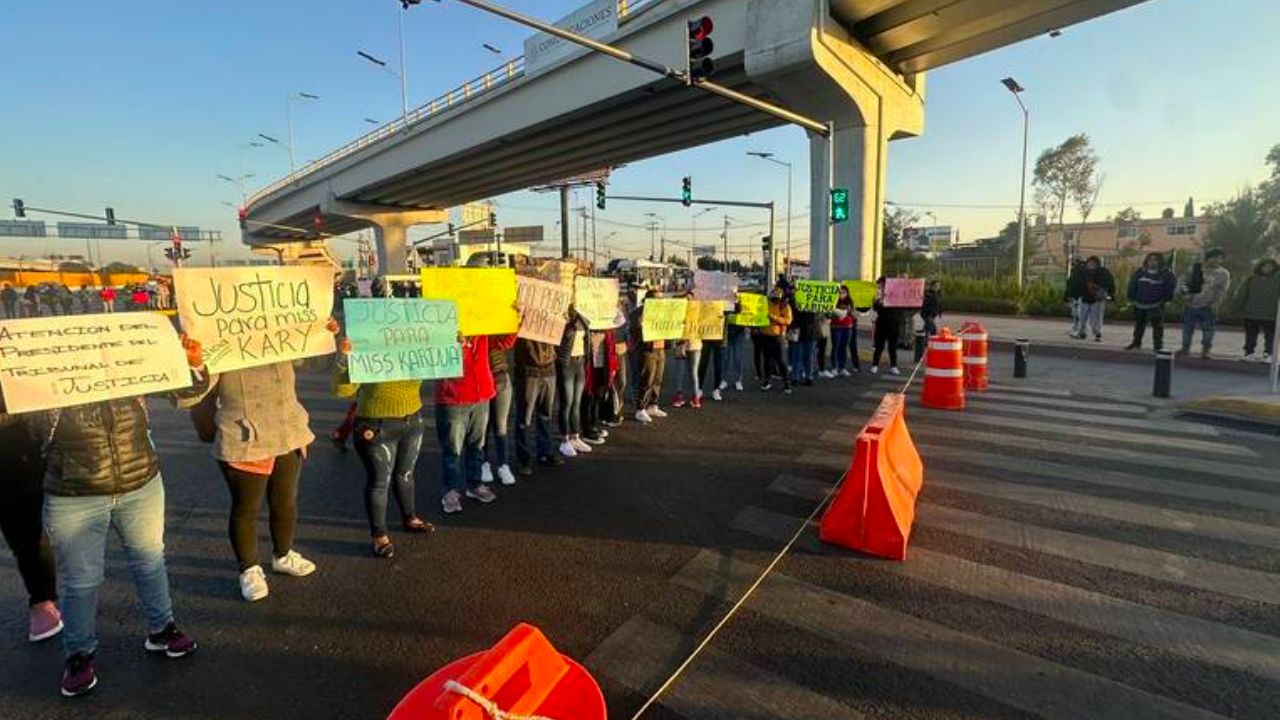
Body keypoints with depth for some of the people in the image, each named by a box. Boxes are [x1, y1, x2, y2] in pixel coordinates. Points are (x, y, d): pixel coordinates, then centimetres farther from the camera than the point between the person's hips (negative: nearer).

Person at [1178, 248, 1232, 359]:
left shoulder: (1223, 274, 2)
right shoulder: (1194, 268, 4)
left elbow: (1222, 291, -2)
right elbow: (1184, 282, 7)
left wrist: (1215, 303, -12)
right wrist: (1185, 293, -10)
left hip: (1208, 307, -1)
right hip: (1191, 305, 1)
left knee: (1208, 329, 2)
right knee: (1187, 327, 9)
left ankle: (1206, 350, 12)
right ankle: (1185, 347, 21)